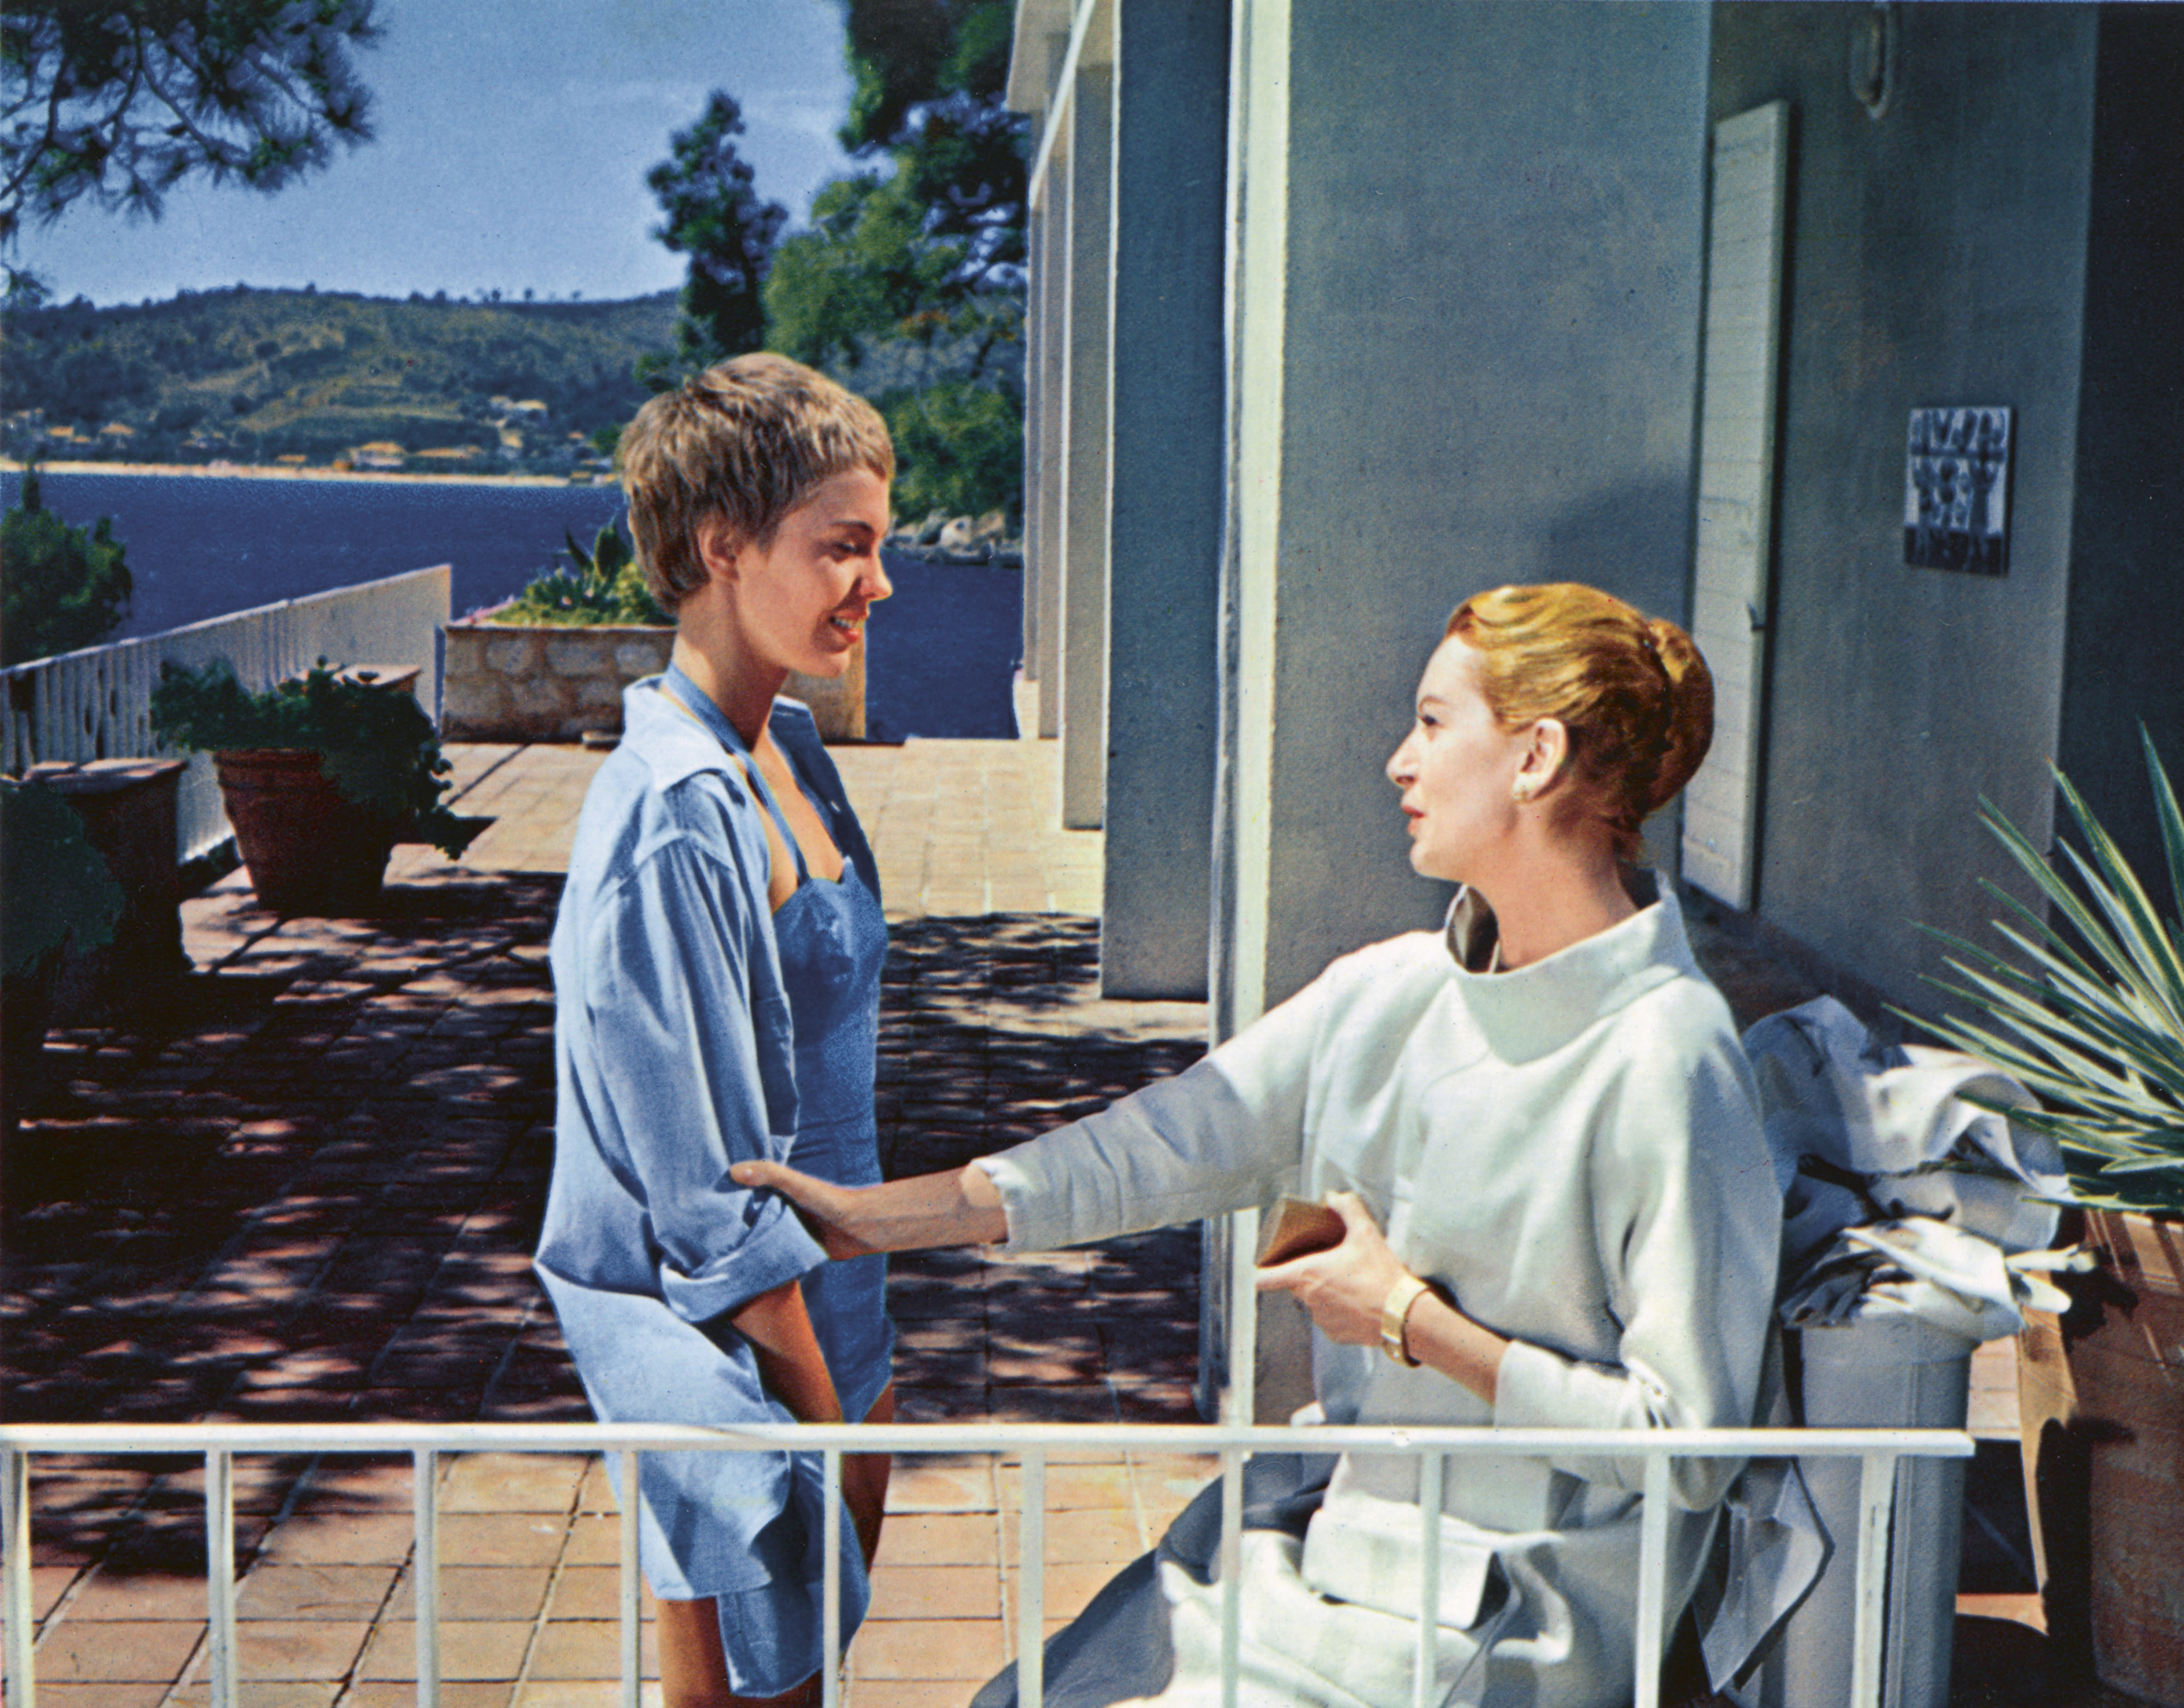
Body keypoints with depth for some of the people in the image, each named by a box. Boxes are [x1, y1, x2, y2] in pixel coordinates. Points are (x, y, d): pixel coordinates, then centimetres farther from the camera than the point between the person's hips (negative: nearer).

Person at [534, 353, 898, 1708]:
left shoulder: (788, 751, 4)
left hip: (820, 1290, 8)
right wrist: (825, 1416, -17)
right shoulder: (672, 825, -24)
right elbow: (711, 1200, -23)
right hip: (721, 1341, -8)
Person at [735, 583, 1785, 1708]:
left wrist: (1416, 1323, -16)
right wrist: (869, 1216, 5)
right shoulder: (1384, 994, 4)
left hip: (1497, 1615, -7)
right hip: (1306, 1528, 7)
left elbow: (1690, 1445, -19)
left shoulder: (1665, 1068, -20)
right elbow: (1162, 1147, 7)